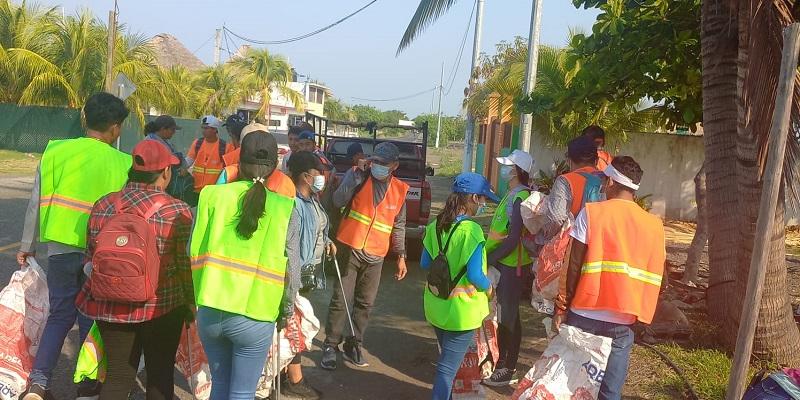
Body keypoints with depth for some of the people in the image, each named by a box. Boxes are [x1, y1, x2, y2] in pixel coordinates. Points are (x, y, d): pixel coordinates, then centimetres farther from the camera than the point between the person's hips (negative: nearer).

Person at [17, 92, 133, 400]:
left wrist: (27, 246, 15)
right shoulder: (122, 164, -8)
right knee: (92, 320, 13)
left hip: (60, 249, 2)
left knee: (60, 316, 19)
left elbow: (37, 204, 2)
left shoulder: (55, 151, -2)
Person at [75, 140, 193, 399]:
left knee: (118, 375, 15)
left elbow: (91, 258, 9)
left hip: (111, 306, 4)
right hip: (162, 306, -3)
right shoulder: (176, 210, -12)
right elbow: (185, 264, -8)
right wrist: (190, 301, 7)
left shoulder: (103, 205, 1)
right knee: (160, 373, 14)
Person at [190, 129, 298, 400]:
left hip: (209, 311, 3)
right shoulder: (284, 207, -5)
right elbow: (290, 266, -2)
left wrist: (200, 296, 14)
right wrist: (286, 309, 11)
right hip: (254, 318, -2)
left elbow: (195, 251, 2)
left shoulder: (213, 195, 0)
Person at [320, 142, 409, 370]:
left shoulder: (399, 190, 5)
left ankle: (353, 345, 25)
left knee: (365, 303, 10)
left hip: (375, 257, 3)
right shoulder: (357, 175, -4)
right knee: (340, 300, 0)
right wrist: (359, 174, -21)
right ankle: (330, 346, 13)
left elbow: (398, 226, 12)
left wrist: (401, 256, 9)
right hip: (349, 249, -3)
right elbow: (338, 201, -19)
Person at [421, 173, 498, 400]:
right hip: (461, 311, -7)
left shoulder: (435, 225, -1)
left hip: (436, 306, 7)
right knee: (448, 366, 3)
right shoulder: (471, 230, -21)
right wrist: (489, 288, -2)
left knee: (447, 359, 26)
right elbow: (474, 275, -21)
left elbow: (425, 264, 6)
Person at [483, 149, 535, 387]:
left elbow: (514, 238, -23)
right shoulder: (512, 194, 11)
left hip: (511, 266, -9)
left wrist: (490, 258, -17)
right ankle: (502, 361, 30)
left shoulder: (521, 197, -19)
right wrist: (491, 255, 13)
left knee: (508, 316, 1)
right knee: (503, 314, 17)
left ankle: (507, 369, 12)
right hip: (503, 263, 9)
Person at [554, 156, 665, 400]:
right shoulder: (654, 225, 4)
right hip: (622, 322, 2)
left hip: (584, 315, -2)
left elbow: (574, 266, -8)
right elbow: (655, 278, 7)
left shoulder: (592, 212, -6)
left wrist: (562, 306, 0)